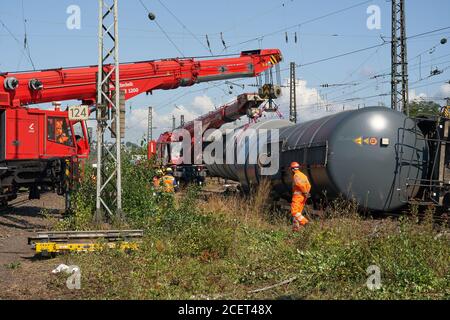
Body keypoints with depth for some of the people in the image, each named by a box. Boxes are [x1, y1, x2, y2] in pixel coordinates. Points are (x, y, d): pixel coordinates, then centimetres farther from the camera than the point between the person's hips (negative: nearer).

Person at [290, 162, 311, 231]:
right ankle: (296, 227, 10)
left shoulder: (296, 176, -11)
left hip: (298, 195, -9)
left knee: (294, 212, -9)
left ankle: (304, 222, -22)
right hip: (302, 196, 9)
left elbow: (301, 184, -25)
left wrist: (305, 192, -15)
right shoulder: (303, 175, 17)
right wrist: (306, 193, 5)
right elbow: (308, 186, 15)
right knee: (298, 212, 11)